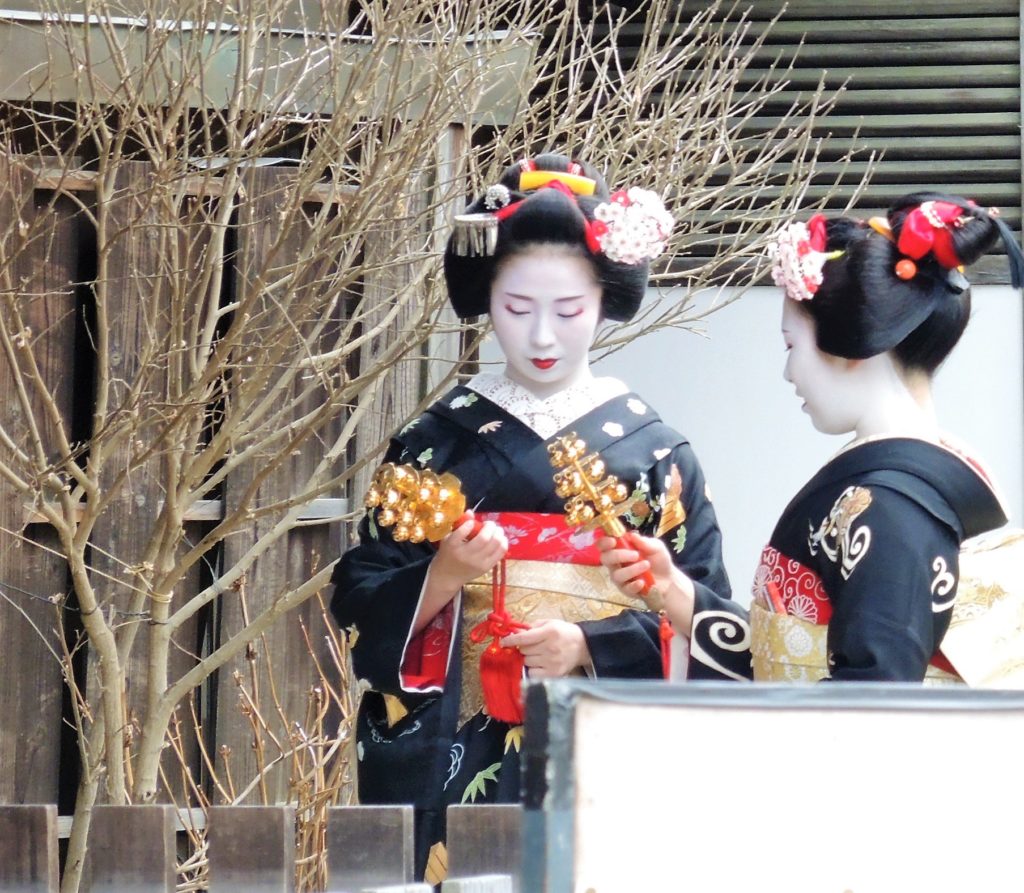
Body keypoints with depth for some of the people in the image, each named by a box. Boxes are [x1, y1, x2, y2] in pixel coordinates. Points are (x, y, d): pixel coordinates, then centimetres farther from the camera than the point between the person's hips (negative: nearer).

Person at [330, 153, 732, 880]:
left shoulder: (657, 454, 5)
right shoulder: (433, 444, 7)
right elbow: (363, 605, 4)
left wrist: (591, 646, -13)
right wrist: (443, 578, -14)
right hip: (458, 765, 0)